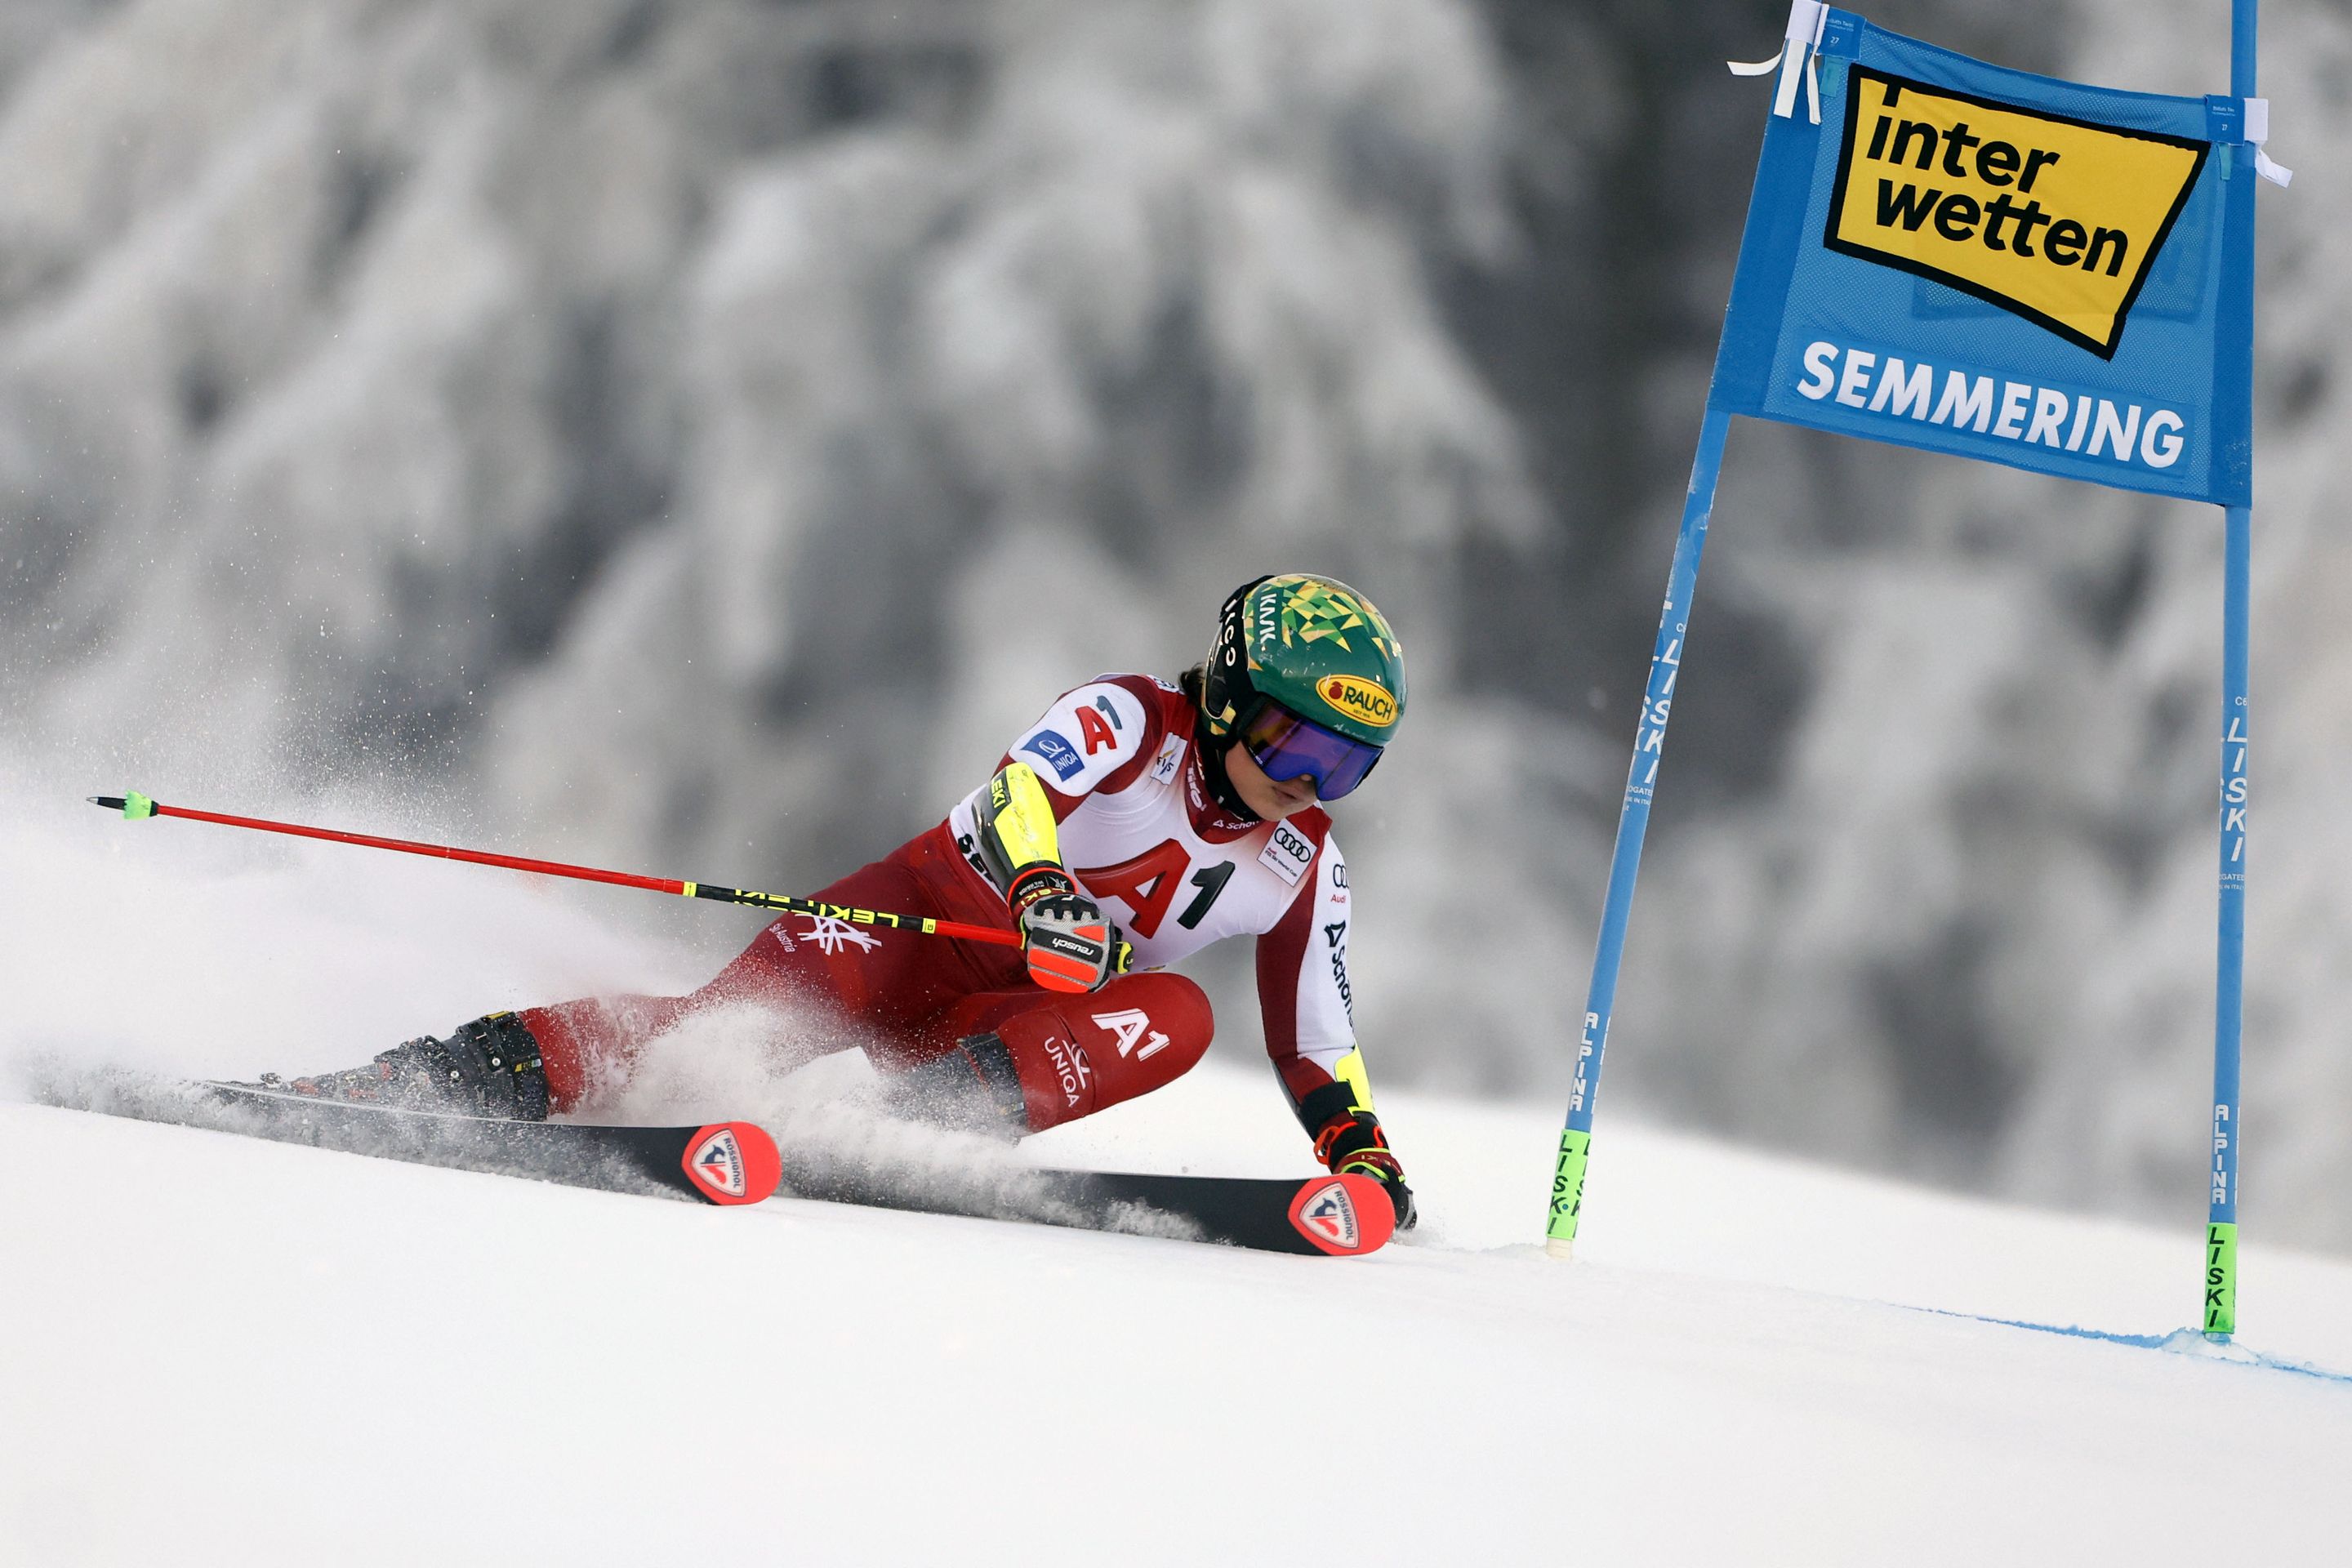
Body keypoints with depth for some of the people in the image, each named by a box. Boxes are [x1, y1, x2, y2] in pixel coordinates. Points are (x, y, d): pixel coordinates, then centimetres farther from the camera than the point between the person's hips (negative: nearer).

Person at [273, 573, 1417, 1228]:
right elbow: (1022, 787, -30)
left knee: (1176, 1020, -26)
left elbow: (1315, 1039, 13)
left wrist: (1361, 1146, -2)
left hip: (1029, 1024, 4)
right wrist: (1039, 889, -50)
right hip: (920, 918, -4)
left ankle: (933, 1115, -42)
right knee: (757, 1011, -30)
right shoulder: (1129, 721, -11)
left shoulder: (1306, 871, 4)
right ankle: (470, 1070, -34)